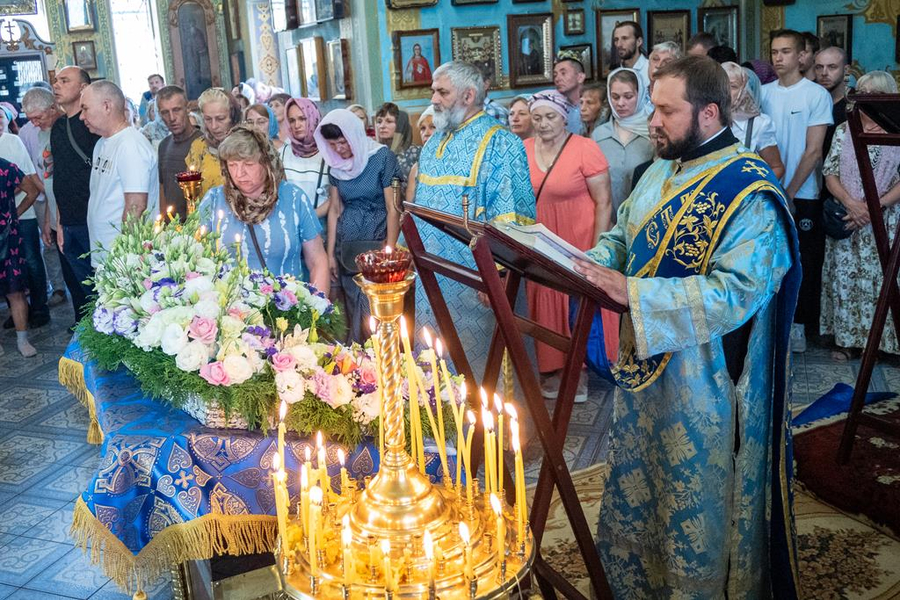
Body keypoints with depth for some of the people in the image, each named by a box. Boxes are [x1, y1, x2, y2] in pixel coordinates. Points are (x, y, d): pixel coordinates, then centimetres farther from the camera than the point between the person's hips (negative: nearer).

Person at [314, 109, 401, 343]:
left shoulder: (382, 157, -8)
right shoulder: (336, 163, 6)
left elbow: (392, 208, -9)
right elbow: (335, 209, 11)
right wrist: (330, 253, 9)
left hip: (377, 242, -4)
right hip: (347, 245, 5)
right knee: (353, 310, 8)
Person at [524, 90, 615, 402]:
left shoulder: (585, 149, -12)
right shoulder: (524, 150, 1)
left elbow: (604, 203, -11)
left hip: (579, 244, -4)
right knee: (547, 303, 11)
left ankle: (581, 368, 20)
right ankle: (553, 367, 25)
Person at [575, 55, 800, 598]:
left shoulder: (750, 192, -20)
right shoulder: (662, 172, 7)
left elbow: (735, 292, -29)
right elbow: (621, 238, 17)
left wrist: (633, 293, -31)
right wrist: (589, 264, -5)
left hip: (704, 385, -8)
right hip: (645, 365, 8)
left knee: (699, 507, 10)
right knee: (637, 492, 22)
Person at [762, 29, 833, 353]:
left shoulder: (817, 95, -5)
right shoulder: (762, 93, 5)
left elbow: (813, 151, -8)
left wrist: (790, 192, -10)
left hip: (803, 195, -3)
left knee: (804, 263, 4)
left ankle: (798, 324, 15)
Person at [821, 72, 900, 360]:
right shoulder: (843, 131, 8)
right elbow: (830, 173, 3)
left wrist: (875, 206, -15)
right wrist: (851, 203, -13)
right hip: (845, 217, 2)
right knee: (845, 277, 4)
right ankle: (849, 339, 14)